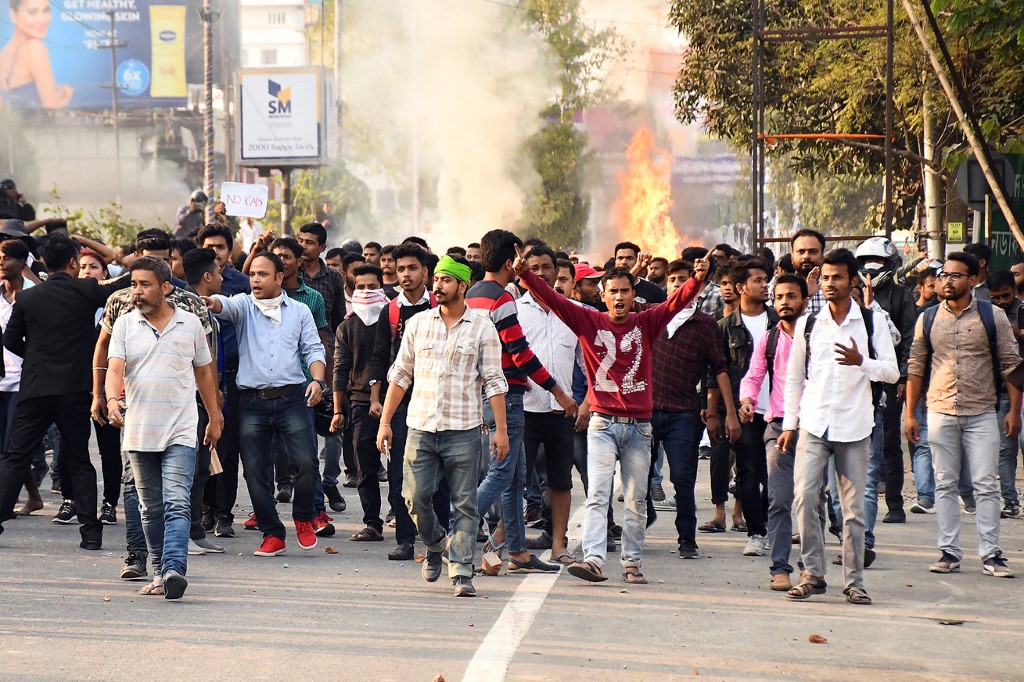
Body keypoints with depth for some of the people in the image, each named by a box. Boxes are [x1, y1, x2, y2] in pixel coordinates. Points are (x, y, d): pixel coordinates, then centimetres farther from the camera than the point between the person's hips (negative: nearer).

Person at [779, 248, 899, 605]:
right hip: (813, 424, 1)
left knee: (854, 506, 2)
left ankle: (854, 580, 11)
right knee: (804, 496, -12)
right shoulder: (807, 323, 7)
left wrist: (860, 362, -19)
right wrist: (788, 424, 9)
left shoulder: (872, 321, 2)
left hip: (854, 427, -1)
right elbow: (794, 377, 13)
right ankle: (813, 573, -2)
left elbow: (892, 371, -1)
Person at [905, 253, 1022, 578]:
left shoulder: (992, 317, 1)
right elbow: (916, 368, 11)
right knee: (945, 485, 5)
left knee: (986, 485, -3)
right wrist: (910, 414, 6)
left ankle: (991, 555, -1)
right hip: (941, 413, 2)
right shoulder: (928, 319, 7)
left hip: (981, 414, -2)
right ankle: (949, 552, 10)